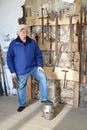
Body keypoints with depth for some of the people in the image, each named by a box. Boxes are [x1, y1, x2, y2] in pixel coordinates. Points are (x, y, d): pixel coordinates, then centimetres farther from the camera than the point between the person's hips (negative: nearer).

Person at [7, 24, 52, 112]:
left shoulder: (32, 42, 0)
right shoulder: (13, 44, -5)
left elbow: (38, 55, 6)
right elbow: (9, 58, -4)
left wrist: (40, 65, -7)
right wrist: (13, 71, -10)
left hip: (33, 67, 1)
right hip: (21, 71, -1)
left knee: (43, 77, -20)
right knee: (21, 87, 10)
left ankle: (44, 99, -9)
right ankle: (22, 104, 33)